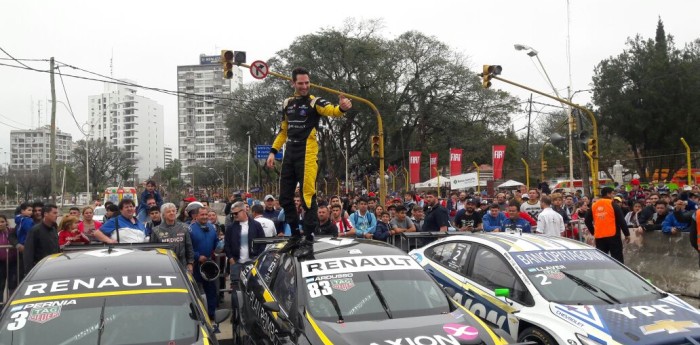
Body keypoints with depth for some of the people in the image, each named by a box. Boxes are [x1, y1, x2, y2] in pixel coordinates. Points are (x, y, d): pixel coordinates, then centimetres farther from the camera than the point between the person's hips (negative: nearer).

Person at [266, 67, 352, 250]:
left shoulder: (315, 102, -5)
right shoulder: (287, 103, 13)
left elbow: (331, 111, -26)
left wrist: (342, 107, -48)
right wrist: (273, 151, 14)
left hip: (307, 153, -7)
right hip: (290, 153, 7)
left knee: (307, 195, -10)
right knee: (285, 196, 10)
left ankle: (309, 236, -2)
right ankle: (295, 234, 22)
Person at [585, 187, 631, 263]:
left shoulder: (594, 206, 9)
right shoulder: (613, 205, -5)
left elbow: (587, 221, 12)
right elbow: (621, 221, -7)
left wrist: (593, 232, 20)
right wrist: (627, 234, -1)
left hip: (599, 237, 4)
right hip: (613, 236, -4)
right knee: (617, 258, 1)